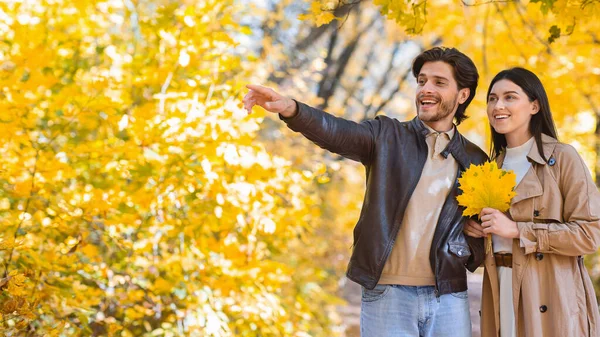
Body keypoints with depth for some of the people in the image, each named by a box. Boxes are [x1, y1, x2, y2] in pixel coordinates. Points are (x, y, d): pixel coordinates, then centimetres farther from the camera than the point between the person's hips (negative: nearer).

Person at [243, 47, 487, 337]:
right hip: (387, 294, -2)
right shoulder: (387, 136, 4)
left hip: (448, 298, 2)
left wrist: (470, 252, -7)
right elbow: (335, 132, -15)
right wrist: (290, 108, -33)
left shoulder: (475, 161, 9)